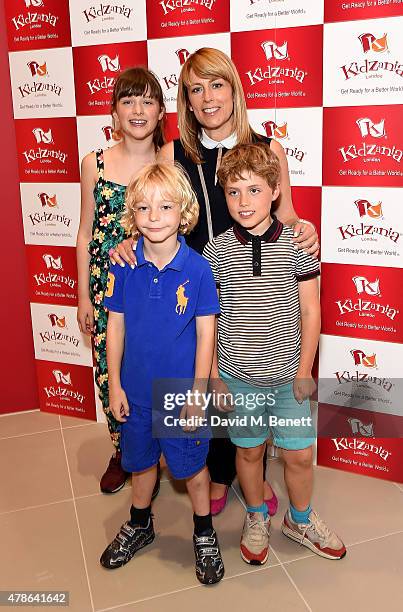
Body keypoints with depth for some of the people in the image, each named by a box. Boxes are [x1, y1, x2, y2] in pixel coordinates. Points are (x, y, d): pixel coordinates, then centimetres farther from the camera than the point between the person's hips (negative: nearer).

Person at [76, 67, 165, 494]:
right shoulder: (95, 164, 1)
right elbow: (86, 234, 5)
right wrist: (84, 295, 4)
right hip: (106, 287, 2)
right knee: (110, 374, 10)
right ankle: (122, 451, 35)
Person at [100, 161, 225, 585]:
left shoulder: (197, 270, -15)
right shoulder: (124, 268, -8)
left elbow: (205, 335, -11)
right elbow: (115, 327, 0)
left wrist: (198, 394, -10)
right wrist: (115, 385, 0)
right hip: (136, 391, 3)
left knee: (191, 466, 15)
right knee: (140, 460, 22)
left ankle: (204, 534, 40)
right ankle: (139, 525, 48)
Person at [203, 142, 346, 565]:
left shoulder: (297, 243, -7)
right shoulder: (217, 250, -7)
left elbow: (310, 312, -2)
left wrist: (305, 370, -3)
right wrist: (213, 374, -2)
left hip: (288, 375, 0)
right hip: (237, 376, 0)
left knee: (299, 454, 11)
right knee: (249, 449, 16)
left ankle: (300, 520, 39)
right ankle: (256, 518, 41)